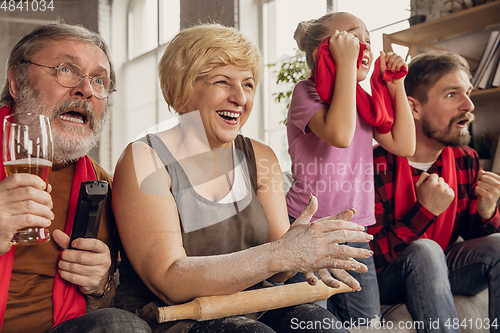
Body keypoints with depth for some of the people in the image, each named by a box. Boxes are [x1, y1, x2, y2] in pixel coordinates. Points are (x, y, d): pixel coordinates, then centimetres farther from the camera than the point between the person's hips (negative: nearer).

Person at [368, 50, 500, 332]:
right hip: (383, 282, -5)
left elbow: (474, 238, 7)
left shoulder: (467, 161, -2)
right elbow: (372, 258, -22)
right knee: (425, 250, -34)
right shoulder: (377, 166, -22)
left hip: (434, 268, 6)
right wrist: (425, 211, -30)